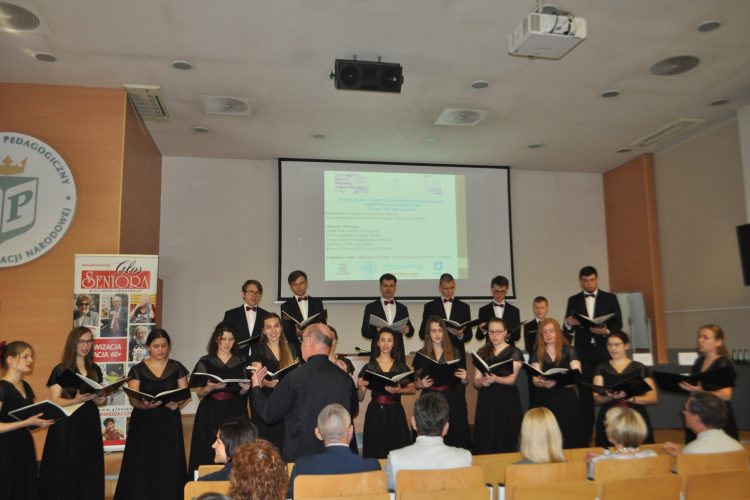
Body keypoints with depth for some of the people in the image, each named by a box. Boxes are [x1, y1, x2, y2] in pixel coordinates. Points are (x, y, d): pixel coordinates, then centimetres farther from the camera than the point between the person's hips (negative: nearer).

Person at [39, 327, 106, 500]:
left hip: (89, 424, 4)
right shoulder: (60, 370, -5)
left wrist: (99, 399, -8)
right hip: (66, 426, -4)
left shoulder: (94, 369, 9)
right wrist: (75, 400, -27)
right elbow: (54, 401, -10)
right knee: (66, 473, -1)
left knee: (89, 471, 6)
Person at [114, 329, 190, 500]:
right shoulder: (137, 370, 1)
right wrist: (144, 404, -27)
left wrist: (177, 402, -18)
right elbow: (133, 399, -6)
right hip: (144, 423, -1)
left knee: (168, 465, -1)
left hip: (169, 422, 1)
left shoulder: (177, 368, 4)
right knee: (142, 466, -3)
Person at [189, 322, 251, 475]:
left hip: (235, 415, 1)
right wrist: (210, 388, -18)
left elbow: (244, 393, 10)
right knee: (209, 455, -4)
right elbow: (199, 393, 2)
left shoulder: (242, 362, 8)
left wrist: (245, 389, -12)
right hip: (211, 415, -1)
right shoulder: (205, 362, 3)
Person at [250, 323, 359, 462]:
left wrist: (256, 387, 9)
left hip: (300, 455, -3)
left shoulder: (295, 377, -19)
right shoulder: (345, 378, -8)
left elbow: (269, 414, -8)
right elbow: (353, 411, 9)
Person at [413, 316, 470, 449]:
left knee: (454, 438, -1)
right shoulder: (421, 354, 4)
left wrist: (464, 378, -12)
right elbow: (415, 383, 8)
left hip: (452, 401, 0)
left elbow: (464, 381, 9)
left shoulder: (455, 353, 4)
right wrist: (422, 384, -13)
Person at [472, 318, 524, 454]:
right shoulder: (482, 353, 10)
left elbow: (512, 379, -11)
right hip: (486, 401, 3)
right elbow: (476, 381, 6)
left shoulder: (514, 352, 1)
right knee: (485, 442, -1)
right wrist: (482, 381, -17)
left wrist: (495, 379, -30)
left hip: (507, 401, -2)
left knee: (505, 441, -4)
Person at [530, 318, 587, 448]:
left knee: (569, 434, -3)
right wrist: (544, 383, -24)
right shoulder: (537, 354, 8)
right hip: (545, 400, 1)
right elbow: (535, 380, 0)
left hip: (567, 399, -1)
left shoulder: (569, 351, 4)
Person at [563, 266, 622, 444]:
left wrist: (606, 332, -20)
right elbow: (568, 329, 4)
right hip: (583, 352, 1)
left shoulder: (610, 298, 5)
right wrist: (569, 324, -19)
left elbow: (618, 324, 0)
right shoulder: (573, 301, 7)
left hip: (605, 351, 0)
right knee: (585, 393, 2)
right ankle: (585, 433, 10)